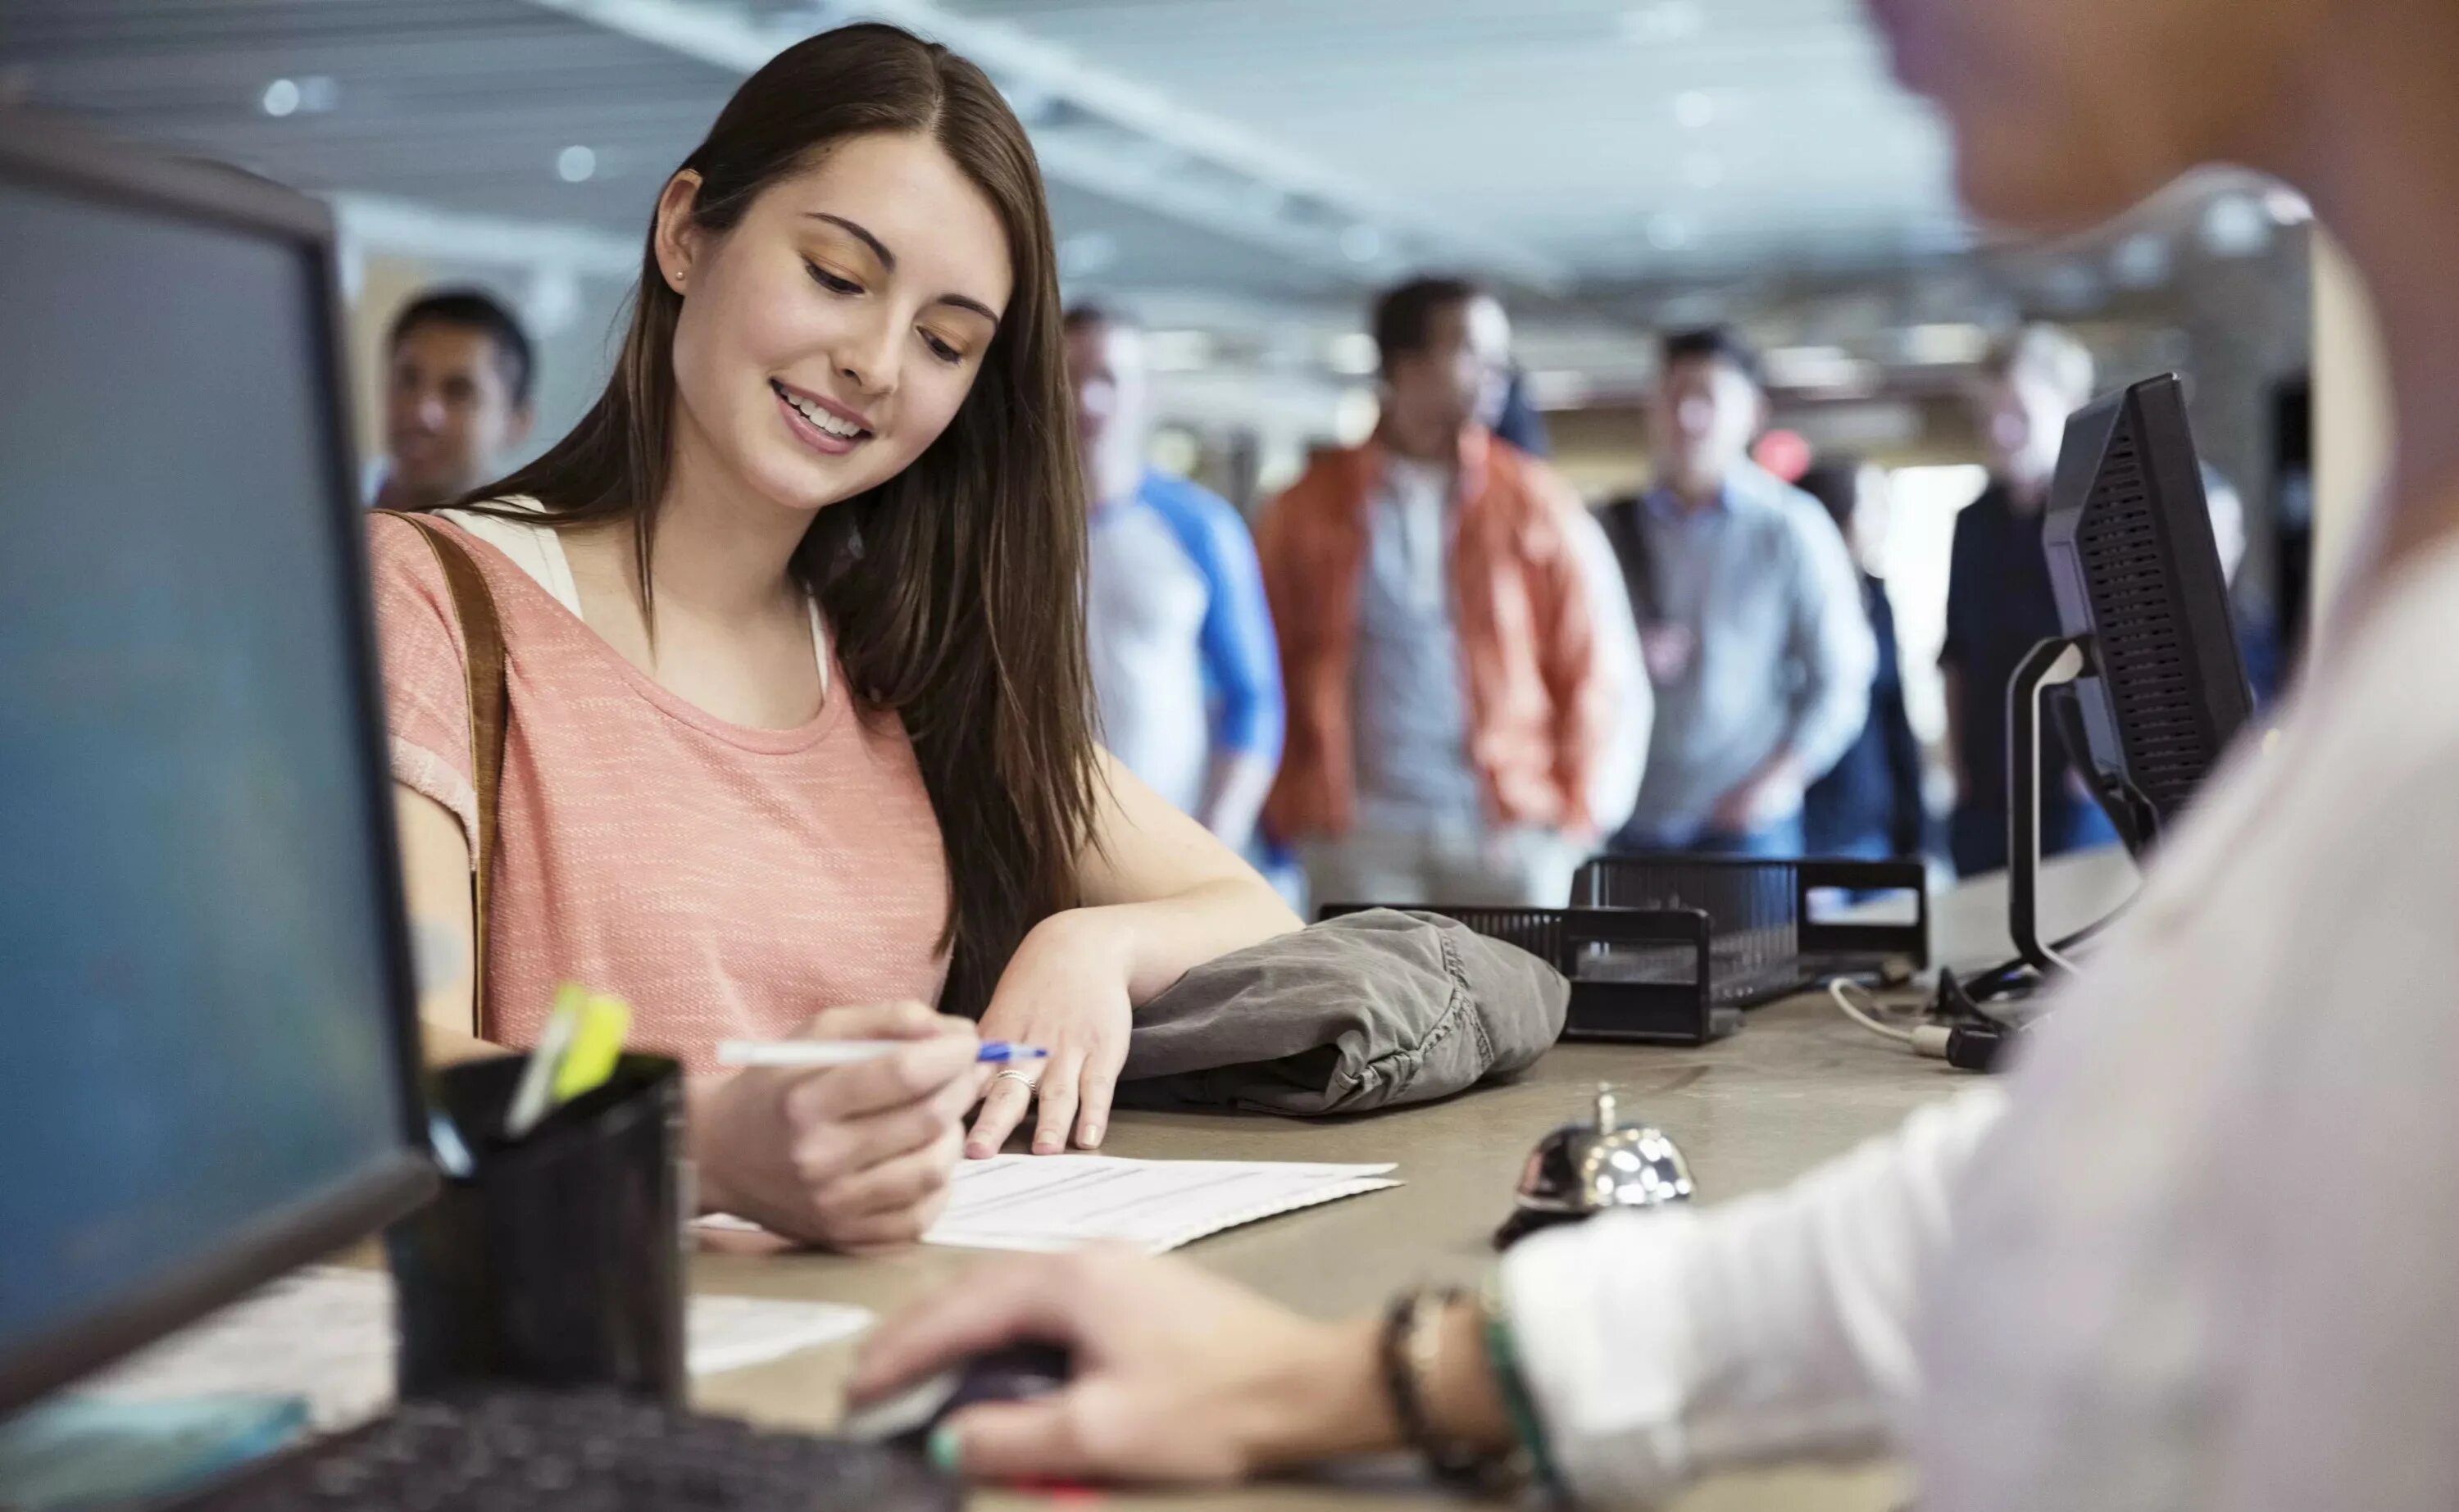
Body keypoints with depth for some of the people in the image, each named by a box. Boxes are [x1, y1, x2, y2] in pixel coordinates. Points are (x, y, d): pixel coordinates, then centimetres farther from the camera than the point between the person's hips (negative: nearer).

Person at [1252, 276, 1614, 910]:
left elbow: (1582, 673, 8)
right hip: (1359, 833, 0)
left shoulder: (1534, 504, 8)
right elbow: (1267, 672, 8)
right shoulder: (1310, 508, 7)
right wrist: (1292, 813, 0)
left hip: (1508, 831, 1)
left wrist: (1570, 812, 0)